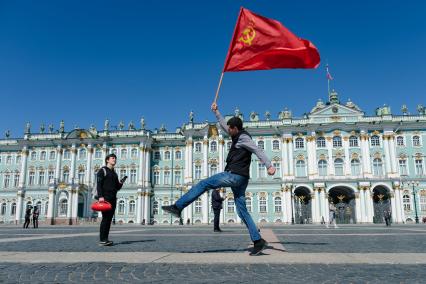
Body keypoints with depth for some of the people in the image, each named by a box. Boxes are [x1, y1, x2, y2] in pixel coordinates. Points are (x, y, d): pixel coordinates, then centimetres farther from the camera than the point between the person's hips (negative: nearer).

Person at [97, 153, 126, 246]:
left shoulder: (114, 173, 22)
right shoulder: (102, 171, 1)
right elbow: (99, 184, -10)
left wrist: (121, 183, 1)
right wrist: (100, 196, -21)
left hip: (113, 199, 7)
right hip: (105, 198, -7)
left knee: (109, 219, 5)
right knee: (105, 218, -11)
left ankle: (105, 239, 7)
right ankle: (102, 240, -10)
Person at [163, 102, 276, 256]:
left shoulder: (243, 137, -5)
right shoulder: (239, 137, 23)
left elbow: (257, 150, -19)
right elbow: (223, 125, 37)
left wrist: (269, 165, -32)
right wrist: (216, 112, 40)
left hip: (234, 175, -10)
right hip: (240, 178, 10)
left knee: (203, 184, -4)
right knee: (242, 211, 6)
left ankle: (177, 207, -3)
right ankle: (258, 241, 1)